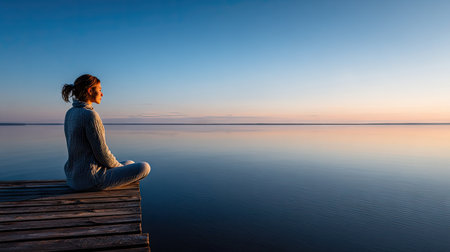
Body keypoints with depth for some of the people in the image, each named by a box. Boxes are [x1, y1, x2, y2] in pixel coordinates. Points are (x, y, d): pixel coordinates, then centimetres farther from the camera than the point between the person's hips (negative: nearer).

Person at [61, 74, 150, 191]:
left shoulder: (70, 113, 8)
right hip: (91, 179, -9)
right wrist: (120, 167, 0)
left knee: (130, 164, 25)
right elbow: (102, 153, -20)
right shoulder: (91, 115, -21)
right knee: (144, 167, 0)